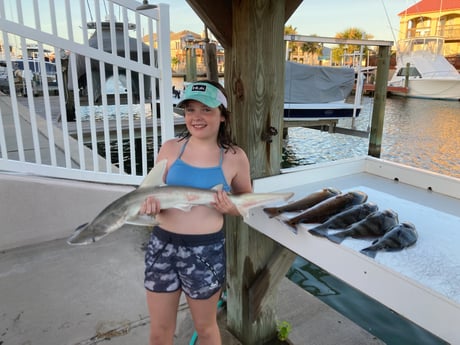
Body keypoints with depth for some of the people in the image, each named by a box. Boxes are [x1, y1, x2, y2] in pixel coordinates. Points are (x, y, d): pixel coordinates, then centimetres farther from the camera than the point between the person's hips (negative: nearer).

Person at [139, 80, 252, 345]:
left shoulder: (235, 157, -5)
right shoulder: (170, 148, -1)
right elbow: (153, 191, 6)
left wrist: (230, 208, -15)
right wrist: (150, 202, -17)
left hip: (206, 250, -1)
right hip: (163, 245, 2)